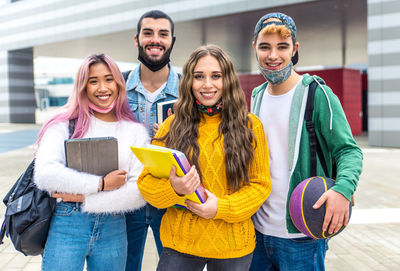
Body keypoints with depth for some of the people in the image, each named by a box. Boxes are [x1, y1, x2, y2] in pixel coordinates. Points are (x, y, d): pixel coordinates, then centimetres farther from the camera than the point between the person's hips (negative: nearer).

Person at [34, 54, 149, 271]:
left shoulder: (136, 131, 3)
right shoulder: (65, 124, -1)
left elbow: (141, 192, -7)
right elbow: (44, 174, -15)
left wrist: (84, 198, -12)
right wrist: (101, 184, -13)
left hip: (113, 230, 2)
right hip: (67, 226, -2)